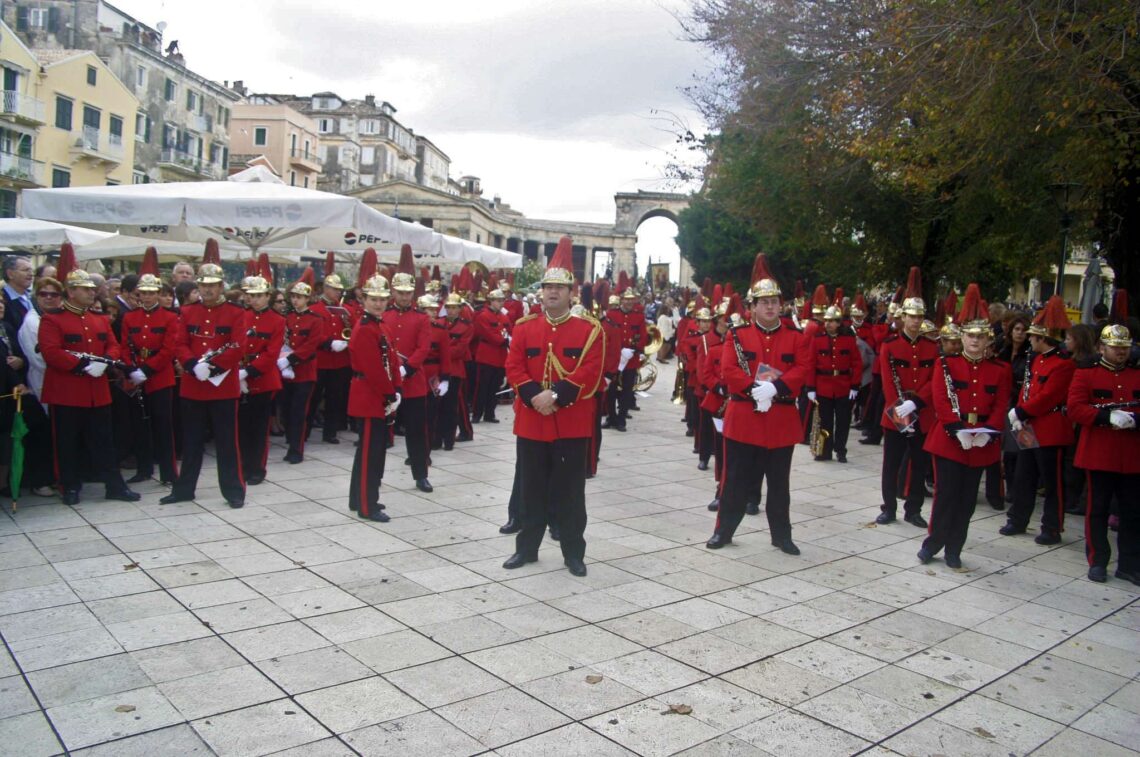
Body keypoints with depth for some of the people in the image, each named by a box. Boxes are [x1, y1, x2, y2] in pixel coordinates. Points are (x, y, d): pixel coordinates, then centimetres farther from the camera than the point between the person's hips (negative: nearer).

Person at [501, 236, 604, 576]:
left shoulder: (589, 329, -2)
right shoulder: (524, 327, 6)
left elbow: (589, 373, -11)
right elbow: (513, 368, -1)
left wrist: (556, 395, -21)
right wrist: (534, 396, -16)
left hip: (571, 424, -2)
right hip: (530, 421, 2)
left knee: (570, 490, 5)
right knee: (531, 488, 12)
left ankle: (573, 552, 18)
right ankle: (527, 547, 25)